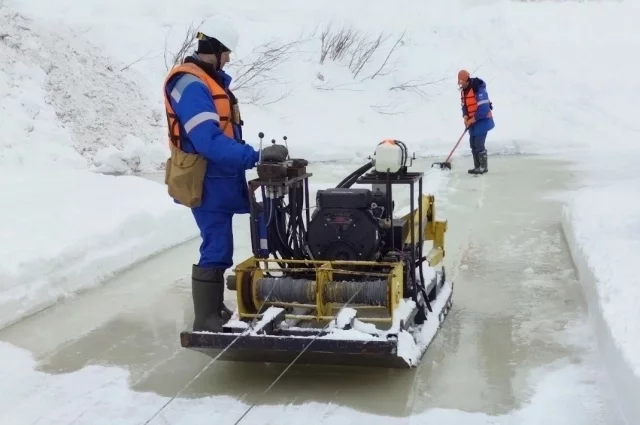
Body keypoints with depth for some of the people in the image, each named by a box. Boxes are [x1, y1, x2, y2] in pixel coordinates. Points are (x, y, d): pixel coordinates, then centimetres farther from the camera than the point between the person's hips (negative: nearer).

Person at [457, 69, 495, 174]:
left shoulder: (479, 89, -23)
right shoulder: (463, 91, 6)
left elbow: (483, 109, -26)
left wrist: (471, 120, -20)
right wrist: (465, 117, -7)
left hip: (482, 121, -9)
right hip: (472, 122, 9)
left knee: (479, 144, -10)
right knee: (473, 144, 10)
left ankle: (484, 167, 1)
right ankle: (477, 166, 18)